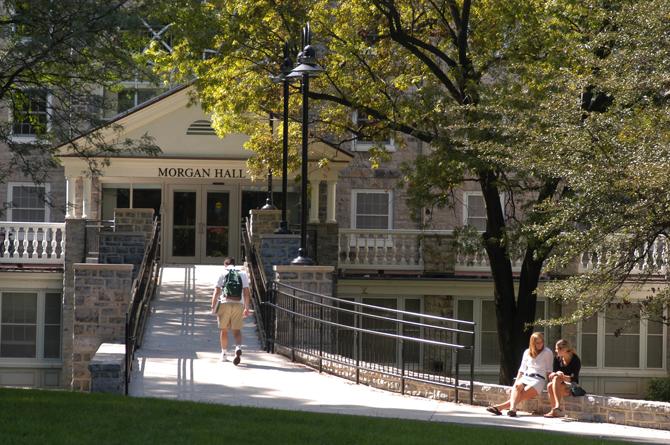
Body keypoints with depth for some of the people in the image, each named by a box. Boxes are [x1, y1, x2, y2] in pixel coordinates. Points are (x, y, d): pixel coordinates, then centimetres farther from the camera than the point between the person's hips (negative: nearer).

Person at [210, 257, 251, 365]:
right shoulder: (243, 274, 10)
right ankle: (238, 348, -22)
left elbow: (216, 292, -1)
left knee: (223, 329, 13)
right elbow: (246, 293, 5)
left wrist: (213, 307, 1)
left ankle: (224, 353, 19)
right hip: (239, 305, 1)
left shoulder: (222, 274, 4)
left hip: (225, 303, -1)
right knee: (236, 330, 4)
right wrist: (246, 308, 9)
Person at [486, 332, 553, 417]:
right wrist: (516, 382, 6)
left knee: (523, 394, -30)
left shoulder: (547, 352, 8)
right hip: (526, 377, 4)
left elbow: (548, 370, 6)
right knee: (517, 386, -33)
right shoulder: (527, 352, 19)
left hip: (539, 379, -4)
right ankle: (512, 408, -57)